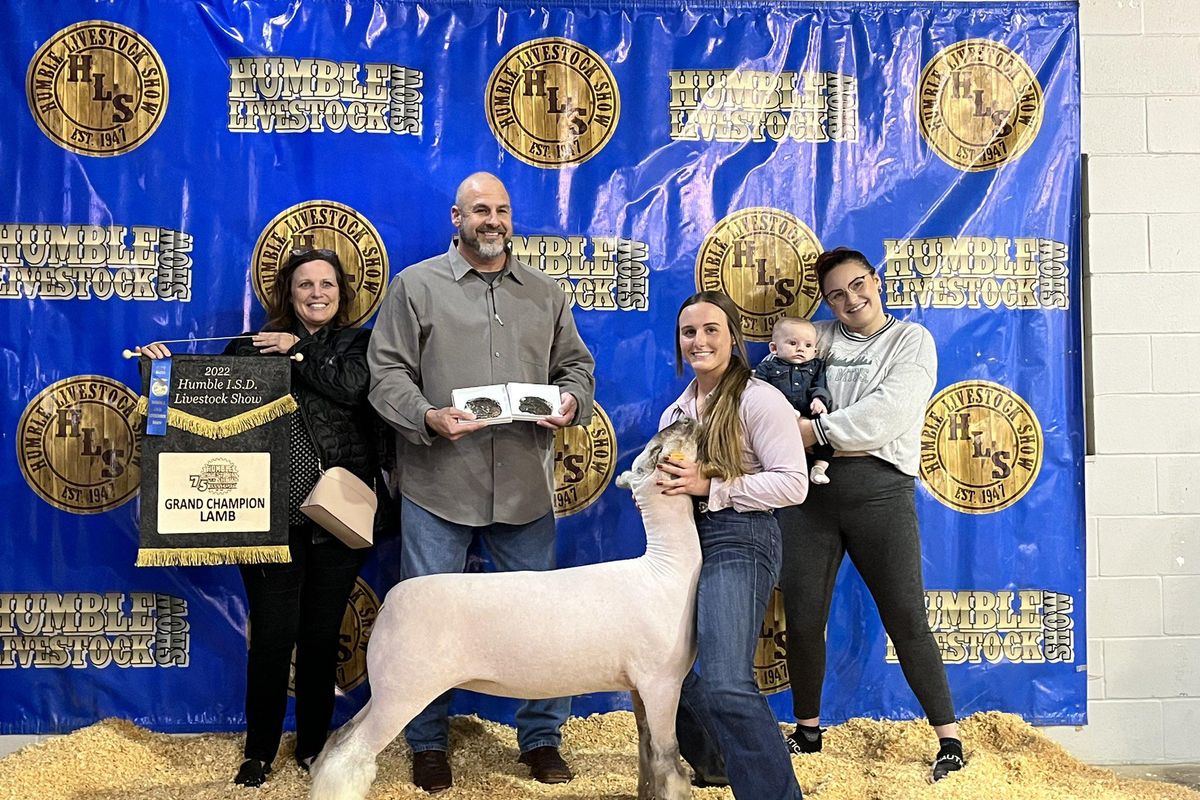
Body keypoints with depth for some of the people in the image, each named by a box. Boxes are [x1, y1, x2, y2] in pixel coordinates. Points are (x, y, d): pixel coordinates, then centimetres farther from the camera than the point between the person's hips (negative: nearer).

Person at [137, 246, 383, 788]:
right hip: (272, 517, 0)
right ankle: (259, 752, 21)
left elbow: (354, 387, -13)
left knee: (321, 636, 10)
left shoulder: (358, 345, 7)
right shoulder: (253, 347, 7)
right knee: (273, 635, 2)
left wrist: (299, 351, -11)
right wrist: (167, 366, -10)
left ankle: (313, 747, 27)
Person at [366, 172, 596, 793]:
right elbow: (387, 373, -2)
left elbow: (576, 365, 16)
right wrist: (429, 417, -18)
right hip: (437, 488, -2)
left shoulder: (546, 293, 14)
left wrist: (571, 402, -6)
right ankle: (428, 745, 24)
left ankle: (541, 738, 26)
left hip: (526, 488, 3)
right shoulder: (416, 285, 4)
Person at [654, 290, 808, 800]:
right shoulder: (674, 413, 17)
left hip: (736, 540, -8)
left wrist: (710, 486, -20)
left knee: (726, 685, -22)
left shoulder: (758, 399, -7)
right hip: (685, 540, 9)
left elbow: (792, 483, -14)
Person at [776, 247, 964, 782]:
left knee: (907, 619, -1)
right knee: (802, 618, 5)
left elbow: (887, 412, -10)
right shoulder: (817, 338, 17)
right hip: (811, 489, 4)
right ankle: (807, 729, 24)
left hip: (878, 488, -3)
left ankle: (949, 738, 13)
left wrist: (815, 430, -12)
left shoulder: (911, 339, 5)